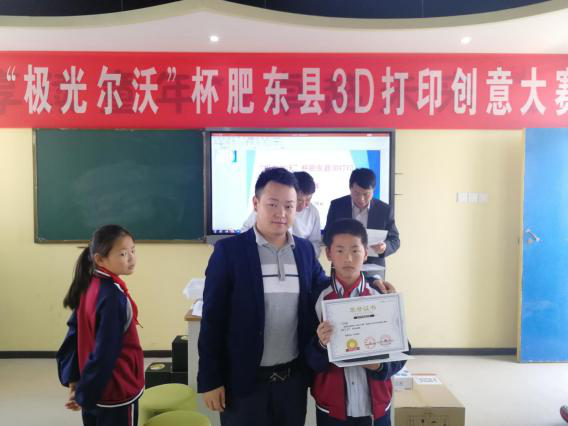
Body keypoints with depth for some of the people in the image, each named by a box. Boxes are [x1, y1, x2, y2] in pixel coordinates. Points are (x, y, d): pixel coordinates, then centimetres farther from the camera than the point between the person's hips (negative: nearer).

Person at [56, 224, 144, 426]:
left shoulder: (89, 287, 0)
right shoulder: (113, 296, -25)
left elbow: (74, 333, 5)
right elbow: (105, 353, -25)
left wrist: (72, 379, 6)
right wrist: (84, 395, -13)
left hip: (94, 389, 8)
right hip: (116, 393, -8)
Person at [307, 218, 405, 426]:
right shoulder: (317, 300, -7)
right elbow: (310, 362, -6)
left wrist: (380, 365, -18)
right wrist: (321, 344, -25)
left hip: (376, 407, 1)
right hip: (331, 408, 0)